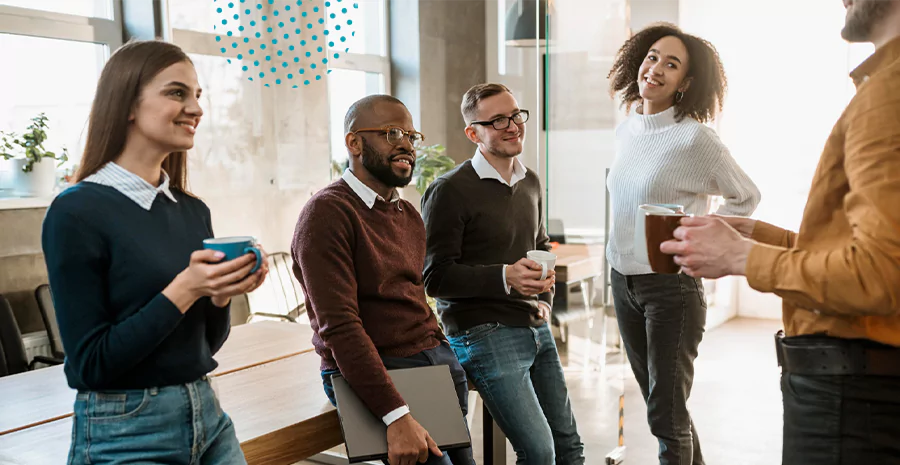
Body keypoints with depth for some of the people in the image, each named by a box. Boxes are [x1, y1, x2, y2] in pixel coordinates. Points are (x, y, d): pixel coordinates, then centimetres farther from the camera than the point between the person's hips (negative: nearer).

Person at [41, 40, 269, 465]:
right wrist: (183, 290, -22)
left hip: (208, 417, 6)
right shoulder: (76, 212, -14)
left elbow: (206, 343, 10)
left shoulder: (193, 210, 4)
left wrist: (222, 293, -9)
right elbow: (89, 364, -15)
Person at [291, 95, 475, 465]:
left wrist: (445, 356, 2)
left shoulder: (409, 216, 14)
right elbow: (340, 327, -20)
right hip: (371, 375, -8)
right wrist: (397, 416, -26)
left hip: (436, 363, 8)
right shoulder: (327, 213, -12)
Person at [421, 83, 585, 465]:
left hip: (537, 329, 8)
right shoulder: (450, 191, -13)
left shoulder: (530, 183, 12)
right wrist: (504, 277, -27)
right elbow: (436, 276, -15)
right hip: (484, 333, -8)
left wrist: (545, 300, 9)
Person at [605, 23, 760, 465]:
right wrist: (626, 244, 11)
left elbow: (746, 197, -4)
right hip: (623, 280, 7)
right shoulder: (626, 130, 6)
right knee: (660, 403, 18)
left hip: (671, 284, -6)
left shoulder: (696, 138, -14)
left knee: (666, 414, -1)